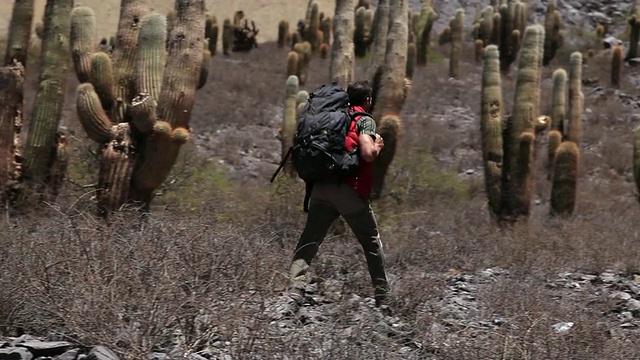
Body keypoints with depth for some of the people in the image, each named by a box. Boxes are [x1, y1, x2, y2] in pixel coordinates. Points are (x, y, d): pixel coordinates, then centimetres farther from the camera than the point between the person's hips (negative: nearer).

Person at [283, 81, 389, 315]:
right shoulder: (364, 120, 2)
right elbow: (368, 153, -13)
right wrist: (378, 145, 6)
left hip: (320, 188, 5)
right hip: (349, 190, -4)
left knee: (307, 244, -1)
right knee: (372, 243, 13)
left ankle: (294, 298, -16)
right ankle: (382, 298, 20)